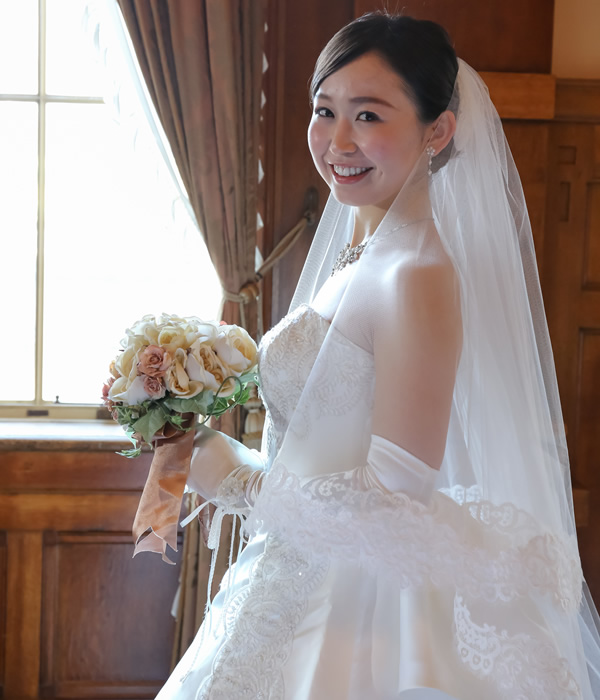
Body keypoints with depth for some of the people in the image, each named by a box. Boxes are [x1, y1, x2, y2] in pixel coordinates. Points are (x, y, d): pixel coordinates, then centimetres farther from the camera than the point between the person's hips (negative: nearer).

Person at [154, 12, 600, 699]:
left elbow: (398, 502, -24)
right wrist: (199, 448, 8)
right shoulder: (352, 255, 5)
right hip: (307, 590, 8)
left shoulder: (418, 275, -22)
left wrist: (233, 477, -14)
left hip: (364, 613, -8)